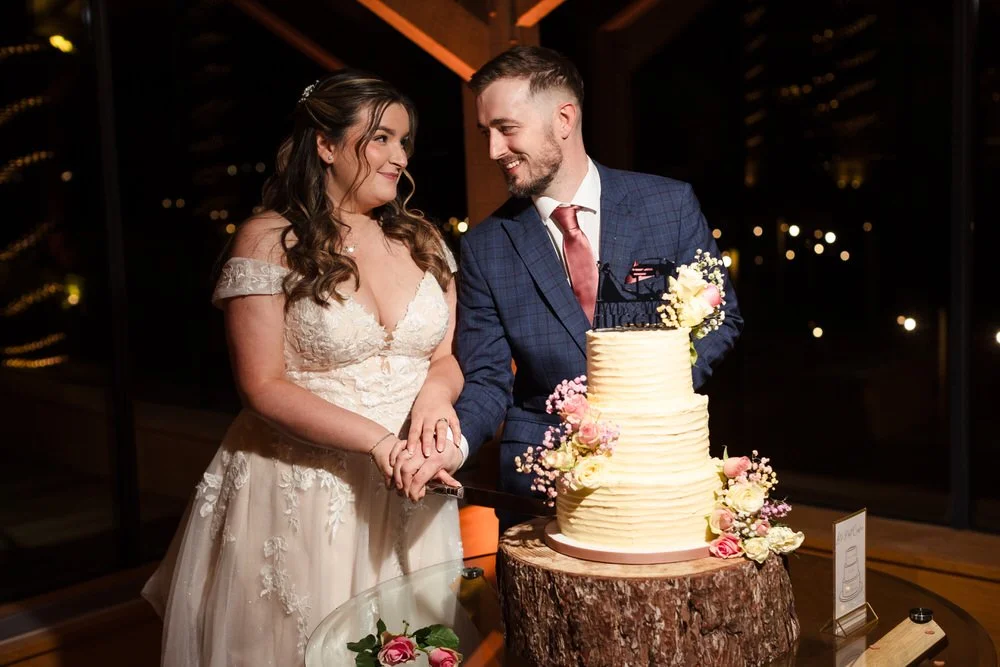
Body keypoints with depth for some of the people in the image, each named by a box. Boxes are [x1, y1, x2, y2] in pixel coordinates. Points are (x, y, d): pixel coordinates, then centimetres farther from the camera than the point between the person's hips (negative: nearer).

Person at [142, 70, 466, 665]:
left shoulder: (422, 240, 5)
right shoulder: (270, 242, -9)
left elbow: (445, 354, 9)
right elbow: (265, 387, -12)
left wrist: (435, 394, -15)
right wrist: (378, 443, -22)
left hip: (410, 495, 5)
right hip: (301, 496, -4)